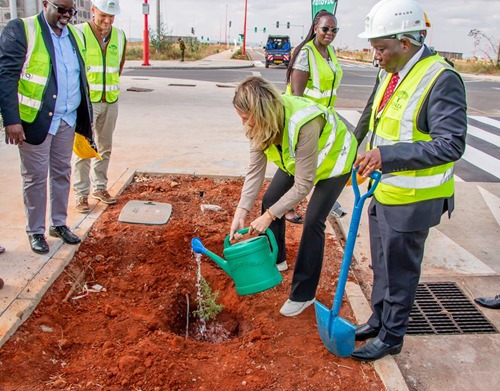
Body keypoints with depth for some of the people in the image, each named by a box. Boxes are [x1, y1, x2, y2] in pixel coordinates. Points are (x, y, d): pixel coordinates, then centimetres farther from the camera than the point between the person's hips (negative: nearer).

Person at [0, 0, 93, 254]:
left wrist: (87, 117, 13)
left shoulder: (74, 35, 11)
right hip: (35, 121, -6)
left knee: (62, 173, 14)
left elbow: (81, 77, 16)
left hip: (67, 120, 6)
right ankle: (35, 231, 19)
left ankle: (59, 224, 30)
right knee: (36, 178, 4)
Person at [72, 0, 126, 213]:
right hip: (86, 101, -5)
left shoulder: (119, 36, 7)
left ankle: (100, 187, 23)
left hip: (110, 102, 5)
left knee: (105, 148, 11)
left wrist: (111, 88, 14)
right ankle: (81, 194, 5)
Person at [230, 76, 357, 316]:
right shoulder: (261, 123, -23)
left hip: (333, 159, -7)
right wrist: (241, 212, -24)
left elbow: (303, 185, -36)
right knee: (270, 200, 6)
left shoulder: (303, 125, -44)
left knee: (313, 221, -14)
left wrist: (268, 216, -34)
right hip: (296, 159, 7)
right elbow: (255, 171, -17)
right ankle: (275, 258, 32)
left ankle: (303, 294, 1)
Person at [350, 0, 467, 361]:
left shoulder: (441, 79, -21)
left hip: (411, 200, -8)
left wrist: (387, 155, -33)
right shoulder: (391, 73, 6)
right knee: (382, 265, 21)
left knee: (400, 272, 8)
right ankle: (379, 319, 41)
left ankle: (391, 337, 27)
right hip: (384, 192, 8)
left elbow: (451, 145, -27)